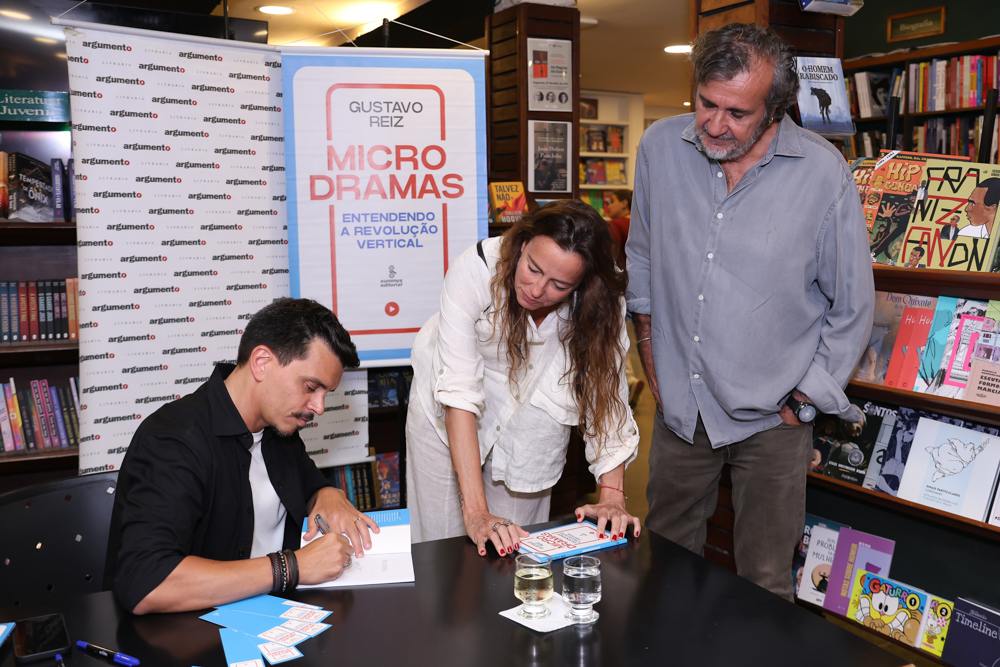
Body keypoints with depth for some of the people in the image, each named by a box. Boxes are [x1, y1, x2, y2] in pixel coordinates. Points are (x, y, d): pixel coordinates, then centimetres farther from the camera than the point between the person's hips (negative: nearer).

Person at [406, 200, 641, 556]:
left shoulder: (602, 299, -24)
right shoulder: (475, 269, -33)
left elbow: (607, 390, -20)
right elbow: (458, 391, -36)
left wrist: (612, 496, -30)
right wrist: (475, 510, -41)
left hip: (532, 425, 2)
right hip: (449, 417, -1)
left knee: (519, 551, 5)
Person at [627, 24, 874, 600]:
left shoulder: (824, 172, -12)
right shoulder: (661, 146, -3)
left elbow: (853, 305, -3)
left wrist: (805, 399, -3)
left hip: (771, 413, -3)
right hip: (680, 401, 3)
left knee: (765, 583, 7)